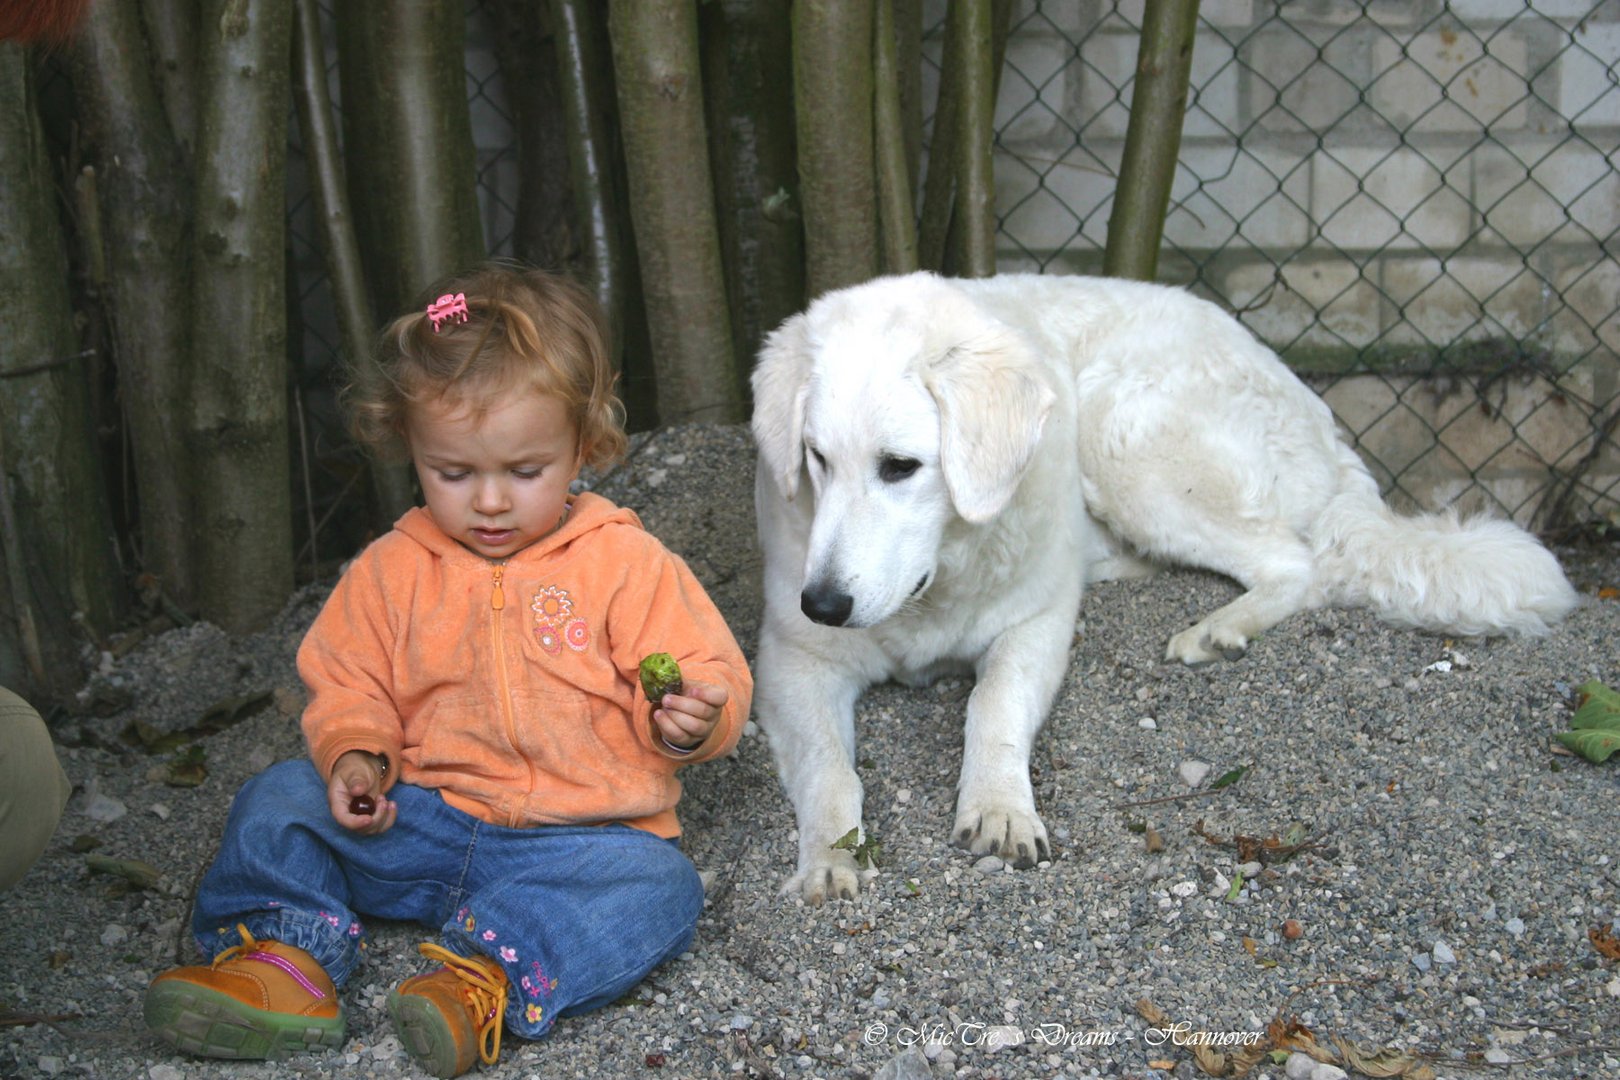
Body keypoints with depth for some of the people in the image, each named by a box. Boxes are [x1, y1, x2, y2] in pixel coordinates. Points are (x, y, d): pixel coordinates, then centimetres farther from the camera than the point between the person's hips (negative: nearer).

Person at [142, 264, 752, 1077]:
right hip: (418, 820, 3)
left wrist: (690, 721, -26)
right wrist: (354, 757, -6)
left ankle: (490, 979, -44)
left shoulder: (626, 564, -2)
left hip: (575, 837, -3)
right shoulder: (392, 570, 7)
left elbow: (708, 676, -3)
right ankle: (284, 952, -24)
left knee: (656, 886, -31)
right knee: (277, 799, -9)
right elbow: (348, 686, 15)